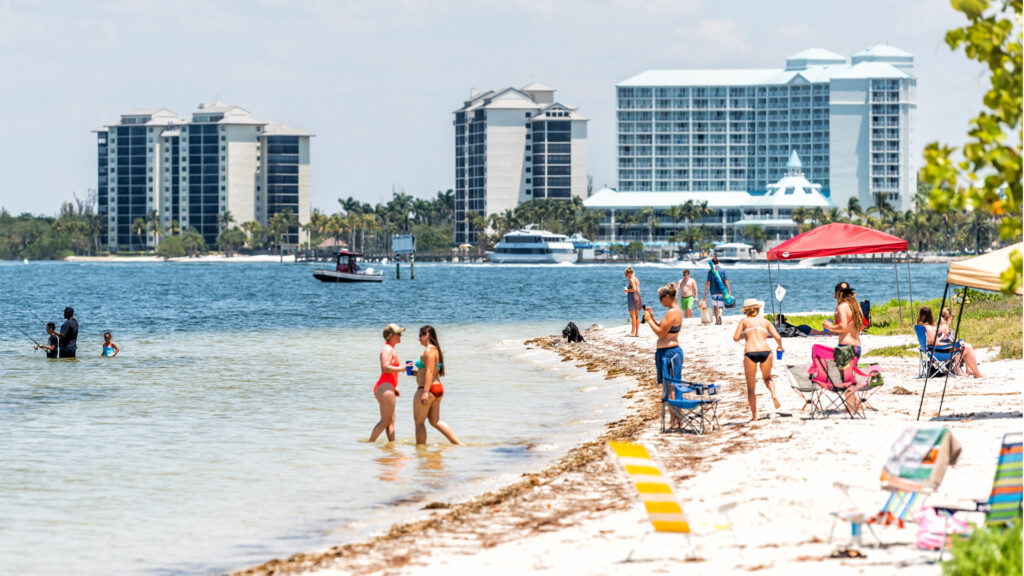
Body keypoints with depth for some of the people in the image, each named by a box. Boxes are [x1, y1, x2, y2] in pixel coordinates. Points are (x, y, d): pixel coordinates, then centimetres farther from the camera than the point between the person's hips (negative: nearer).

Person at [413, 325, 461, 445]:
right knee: (435, 421, 15)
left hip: (428, 389, -10)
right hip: (438, 387, 10)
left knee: (419, 421, 1)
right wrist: (417, 373, 20)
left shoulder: (428, 351, -15)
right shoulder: (436, 350, 15)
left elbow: (430, 372, -22)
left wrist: (425, 392, -26)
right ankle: (457, 443, 10)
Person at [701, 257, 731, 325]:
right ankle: (720, 315, -27)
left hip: (713, 292, 0)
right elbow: (726, 281, -3)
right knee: (720, 306, 2)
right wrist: (729, 291, 1)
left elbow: (707, 282, -4)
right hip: (721, 291, 0)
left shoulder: (710, 271, -3)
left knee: (715, 306, 14)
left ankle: (717, 320, 14)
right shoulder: (722, 271, -1)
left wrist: (705, 292, 0)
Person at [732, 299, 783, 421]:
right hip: (765, 351, 2)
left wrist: (741, 336, 29)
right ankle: (774, 395, -2)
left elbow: (736, 338, 5)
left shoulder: (744, 321, 16)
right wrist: (780, 347, 29)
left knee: (750, 387, 11)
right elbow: (777, 337, 9)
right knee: (767, 378, 28)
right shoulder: (765, 322, 20)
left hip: (750, 353, -2)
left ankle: (754, 416, 6)